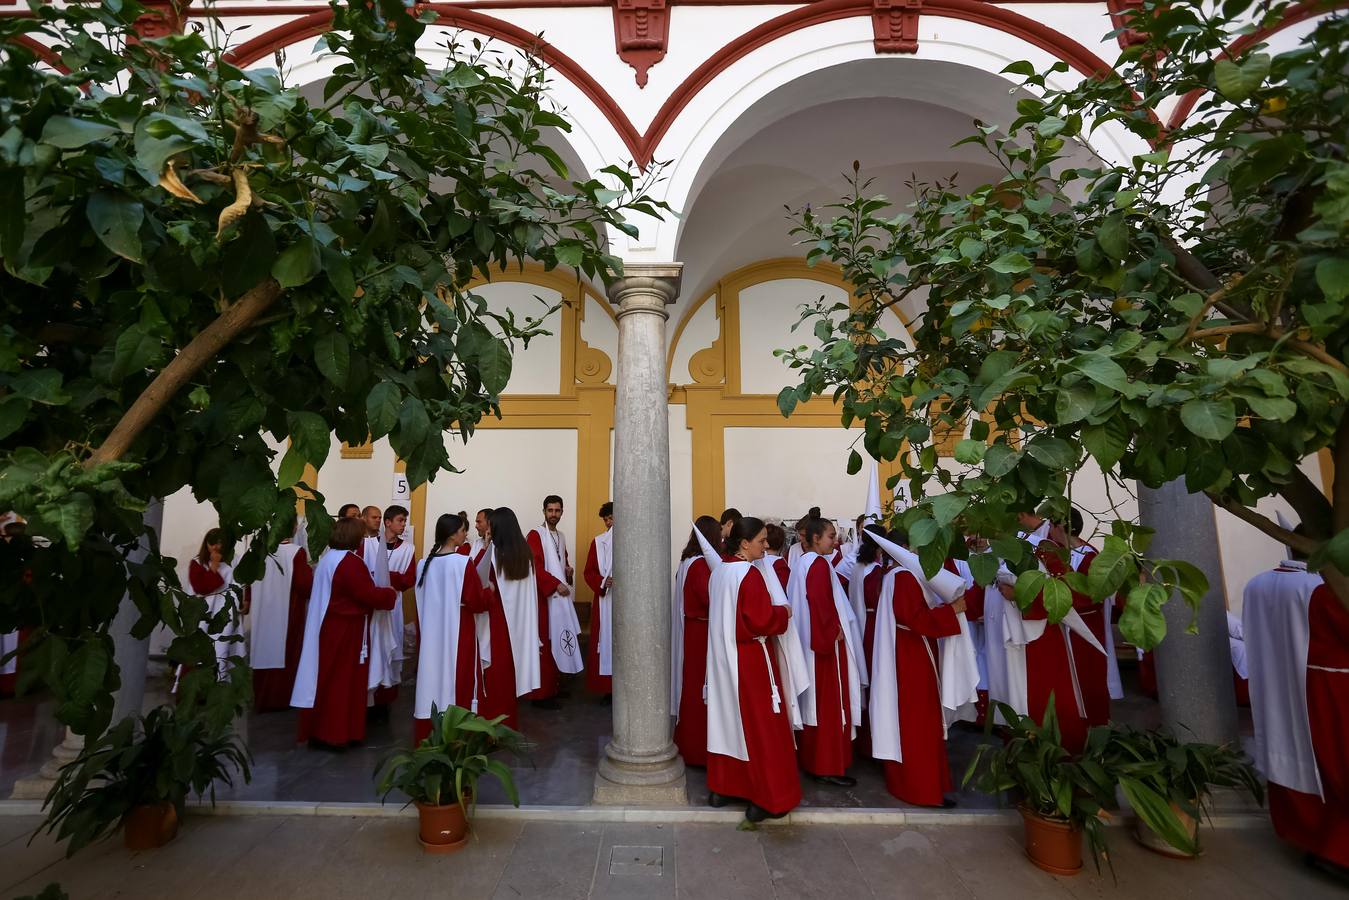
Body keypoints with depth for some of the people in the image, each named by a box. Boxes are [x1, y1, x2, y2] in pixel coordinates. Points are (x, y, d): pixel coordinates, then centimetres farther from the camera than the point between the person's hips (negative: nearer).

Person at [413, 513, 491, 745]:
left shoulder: (424, 564, 2)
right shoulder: (463, 563, -17)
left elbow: (422, 603, 11)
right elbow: (477, 602, -14)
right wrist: (489, 593, 4)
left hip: (431, 632, 6)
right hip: (459, 632, -6)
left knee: (433, 679, 15)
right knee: (458, 683, 5)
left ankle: (428, 738, 27)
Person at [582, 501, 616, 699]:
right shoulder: (598, 542, 6)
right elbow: (588, 572, 4)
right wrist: (602, 582, -14)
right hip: (604, 601, 2)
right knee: (605, 642, 5)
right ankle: (608, 687, 16)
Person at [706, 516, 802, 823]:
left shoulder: (719, 571, 4)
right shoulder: (750, 574, -21)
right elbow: (763, 621, -22)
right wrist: (783, 612, -4)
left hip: (722, 656, 8)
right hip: (749, 660, -8)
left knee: (726, 721, 18)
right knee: (760, 727, 6)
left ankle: (721, 787, 30)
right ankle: (766, 799, 17)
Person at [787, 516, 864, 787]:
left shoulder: (801, 563, 9)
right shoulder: (820, 564, -19)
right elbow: (823, 604, -24)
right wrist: (835, 633, -11)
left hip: (809, 642, 10)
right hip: (827, 642, -10)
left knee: (814, 701, 17)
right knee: (829, 704, 1)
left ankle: (809, 758, 28)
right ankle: (829, 767, 10)